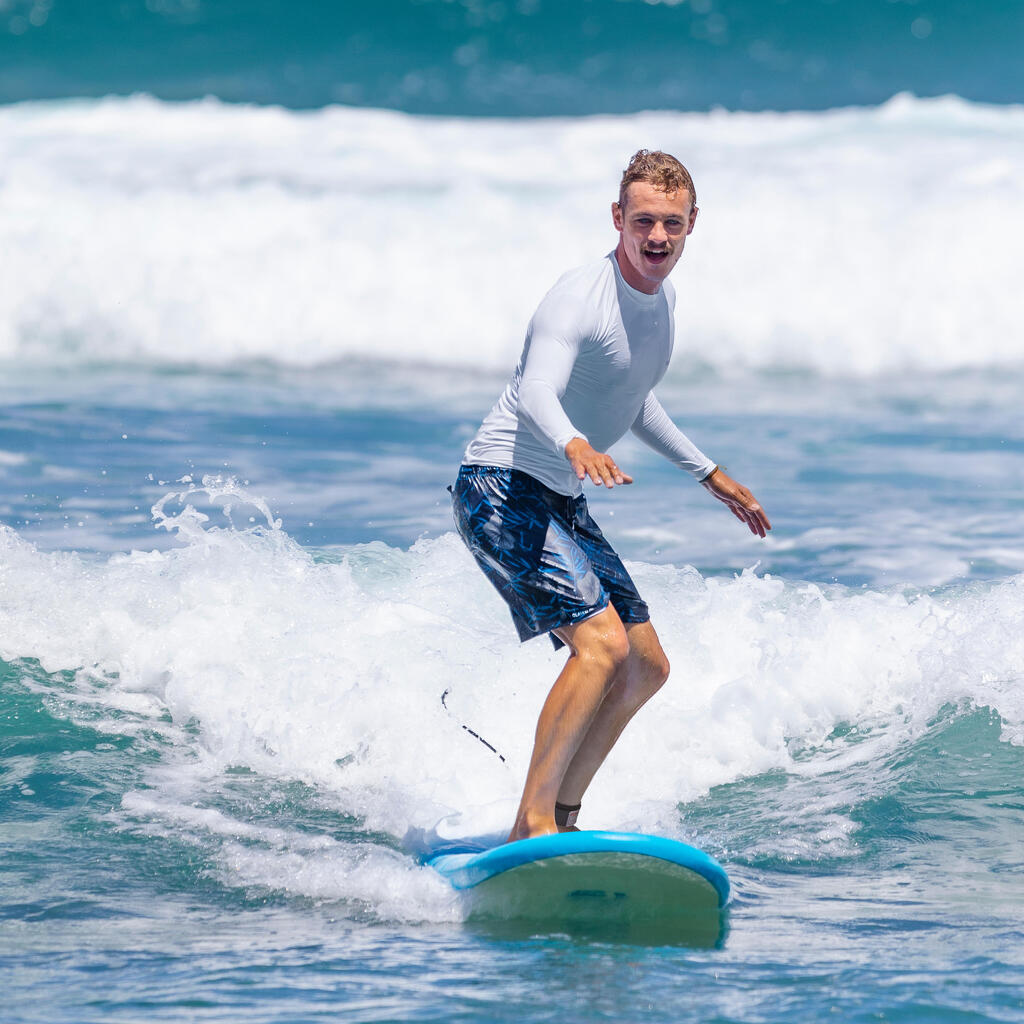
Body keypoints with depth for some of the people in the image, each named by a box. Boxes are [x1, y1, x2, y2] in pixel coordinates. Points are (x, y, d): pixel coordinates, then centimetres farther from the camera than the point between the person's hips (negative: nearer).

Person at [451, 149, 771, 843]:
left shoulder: (662, 297, 8)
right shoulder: (580, 296, -20)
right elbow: (537, 393, -36)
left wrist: (710, 474, 29)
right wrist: (575, 445, -57)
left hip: (562, 503, 10)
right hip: (502, 490, -10)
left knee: (647, 668, 12)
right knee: (603, 642, -25)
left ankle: (561, 814, 20)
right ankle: (532, 823, -22)